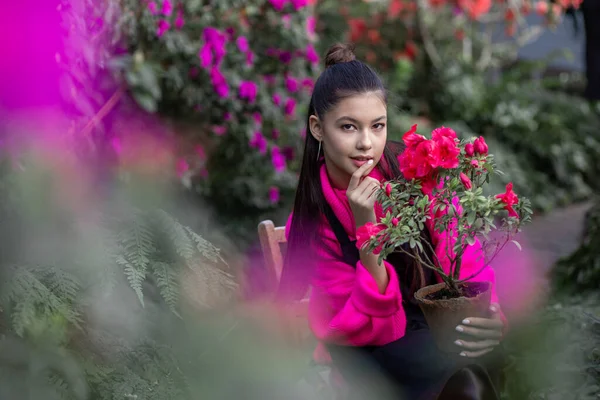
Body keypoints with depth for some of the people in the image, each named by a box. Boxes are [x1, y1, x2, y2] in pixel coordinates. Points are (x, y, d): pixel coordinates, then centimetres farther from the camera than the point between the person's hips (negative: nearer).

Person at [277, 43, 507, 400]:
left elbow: (465, 265, -8)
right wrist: (365, 229, -25)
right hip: (370, 352, -1)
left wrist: (492, 320, -30)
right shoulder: (312, 217, -8)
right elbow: (360, 328, -14)